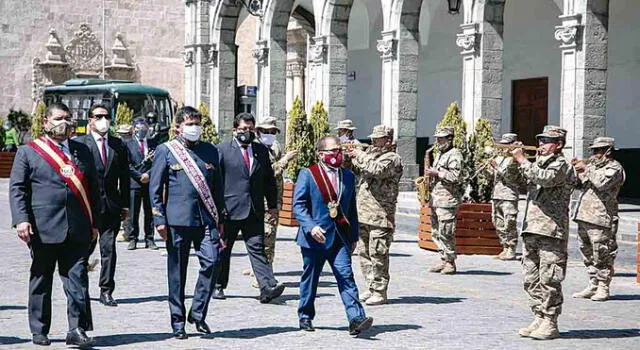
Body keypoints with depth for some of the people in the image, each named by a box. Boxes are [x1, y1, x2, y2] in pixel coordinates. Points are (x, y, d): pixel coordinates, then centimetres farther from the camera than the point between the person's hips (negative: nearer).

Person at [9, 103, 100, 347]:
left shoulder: (82, 151, 15)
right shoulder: (27, 152, 5)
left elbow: (92, 188, 16)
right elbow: (17, 189, -1)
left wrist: (94, 223, 11)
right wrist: (21, 219, -14)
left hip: (78, 229, 2)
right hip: (43, 228, -2)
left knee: (77, 278, -5)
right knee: (40, 281, 7)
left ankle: (77, 329, -4)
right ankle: (39, 331, 17)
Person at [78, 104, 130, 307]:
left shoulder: (118, 145, 11)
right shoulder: (80, 144, 0)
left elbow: (124, 176, 12)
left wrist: (125, 204, 7)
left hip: (111, 206, 3)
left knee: (109, 248, 0)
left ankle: (106, 291, 6)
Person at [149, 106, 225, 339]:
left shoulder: (210, 151, 14)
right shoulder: (165, 151, 2)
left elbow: (217, 187, 18)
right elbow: (155, 187, 1)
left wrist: (220, 218, 15)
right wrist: (159, 220, -6)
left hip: (206, 219, 3)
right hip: (178, 219, -3)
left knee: (212, 261, -11)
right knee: (177, 272, 3)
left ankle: (198, 313, 4)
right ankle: (178, 322, 14)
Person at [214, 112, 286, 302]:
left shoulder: (262, 151, 12)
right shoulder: (223, 150, -1)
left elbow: (269, 179, 17)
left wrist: (272, 204, 13)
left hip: (254, 210, 2)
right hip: (229, 209, -2)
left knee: (257, 248, -7)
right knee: (223, 249, 9)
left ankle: (268, 287, -17)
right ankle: (218, 286, 23)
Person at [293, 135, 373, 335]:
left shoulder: (348, 176, 13)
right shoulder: (307, 174, -2)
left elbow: (351, 208, 18)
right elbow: (298, 205, -8)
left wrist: (354, 236, 14)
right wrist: (311, 227, -22)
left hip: (340, 238, 3)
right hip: (315, 238, -3)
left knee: (346, 277, -8)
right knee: (310, 279, 8)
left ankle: (356, 319, -16)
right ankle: (305, 317, 24)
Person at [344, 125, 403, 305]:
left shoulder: (393, 158, -7)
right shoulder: (370, 154, 19)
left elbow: (377, 170, -25)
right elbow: (356, 169, 24)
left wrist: (360, 156, -14)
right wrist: (350, 156, 6)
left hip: (380, 216, -9)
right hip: (363, 213, 9)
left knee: (378, 254, -7)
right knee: (364, 253, 12)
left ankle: (380, 292, -2)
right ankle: (371, 287, 22)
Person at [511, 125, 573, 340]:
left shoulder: (560, 165, -5)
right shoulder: (538, 163, 20)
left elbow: (544, 178, -24)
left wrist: (522, 161, -16)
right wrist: (513, 161, 4)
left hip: (551, 232, -8)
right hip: (531, 229, 8)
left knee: (549, 279, -6)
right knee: (531, 279, 10)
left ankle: (550, 324, -2)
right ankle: (539, 319, 17)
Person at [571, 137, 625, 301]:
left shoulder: (614, 168, -5)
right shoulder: (593, 165, 22)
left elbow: (602, 183, -21)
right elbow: (581, 184, 24)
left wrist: (586, 169, -12)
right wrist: (577, 171, 7)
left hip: (600, 219, -9)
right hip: (584, 216, 9)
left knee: (602, 255, -6)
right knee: (588, 253, 12)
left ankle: (603, 289, -1)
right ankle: (593, 286, 20)